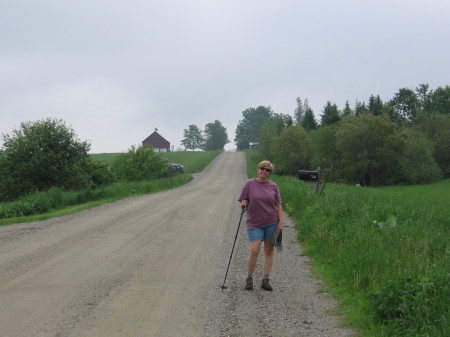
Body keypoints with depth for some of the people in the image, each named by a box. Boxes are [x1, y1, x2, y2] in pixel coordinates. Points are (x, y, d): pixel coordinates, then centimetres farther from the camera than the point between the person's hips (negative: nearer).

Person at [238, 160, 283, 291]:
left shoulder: (273, 186, 6)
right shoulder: (249, 184, 2)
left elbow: (278, 205, 8)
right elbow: (242, 201, 7)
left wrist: (281, 222, 1)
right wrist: (243, 203, -16)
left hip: (271, 223, 2)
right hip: (254, 224, -2)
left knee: (269, 251, 5)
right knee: (254, 251, -11)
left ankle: (266, 280, 14)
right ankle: (249, 279, 7)